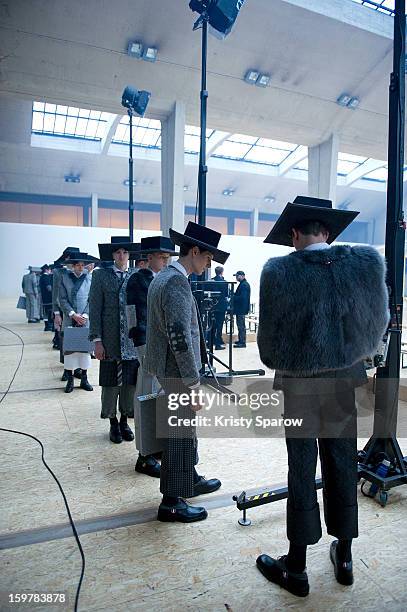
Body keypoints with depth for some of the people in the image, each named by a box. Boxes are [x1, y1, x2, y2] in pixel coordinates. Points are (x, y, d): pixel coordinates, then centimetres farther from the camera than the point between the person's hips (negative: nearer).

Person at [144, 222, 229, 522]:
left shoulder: (163, 277, 11)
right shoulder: (177, 282, -21)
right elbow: (180, 336, -25)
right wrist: (193, 382, -20)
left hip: (170, 368, 10)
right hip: (177, 370, -10)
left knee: (184, 426, 22)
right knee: (180, 432, 2)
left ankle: (189, 479, 40)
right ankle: (172, 502, 17)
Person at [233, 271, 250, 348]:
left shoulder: (244, 285, -17)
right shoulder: (242, 284, 17)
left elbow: (242, 297, -24)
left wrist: (233, 297, -17)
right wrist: (233, 295, 7)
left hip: (241, 309, -11)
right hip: (240, 309, 11)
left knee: (241, 325, -7)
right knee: (240, 325, 16)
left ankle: (242, 343, -3)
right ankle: (241, 340, 24)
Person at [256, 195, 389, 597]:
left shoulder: (279, 271, -16)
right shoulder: (366, 262, -8)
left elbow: (268, 334, -9)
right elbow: (378, 322, 0)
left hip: (298, 384, -2)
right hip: (345, 381, 3)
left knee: (301, 471, 9)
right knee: (342, 466, 17)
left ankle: (296, 568, 25)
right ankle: (344, 557, 35)